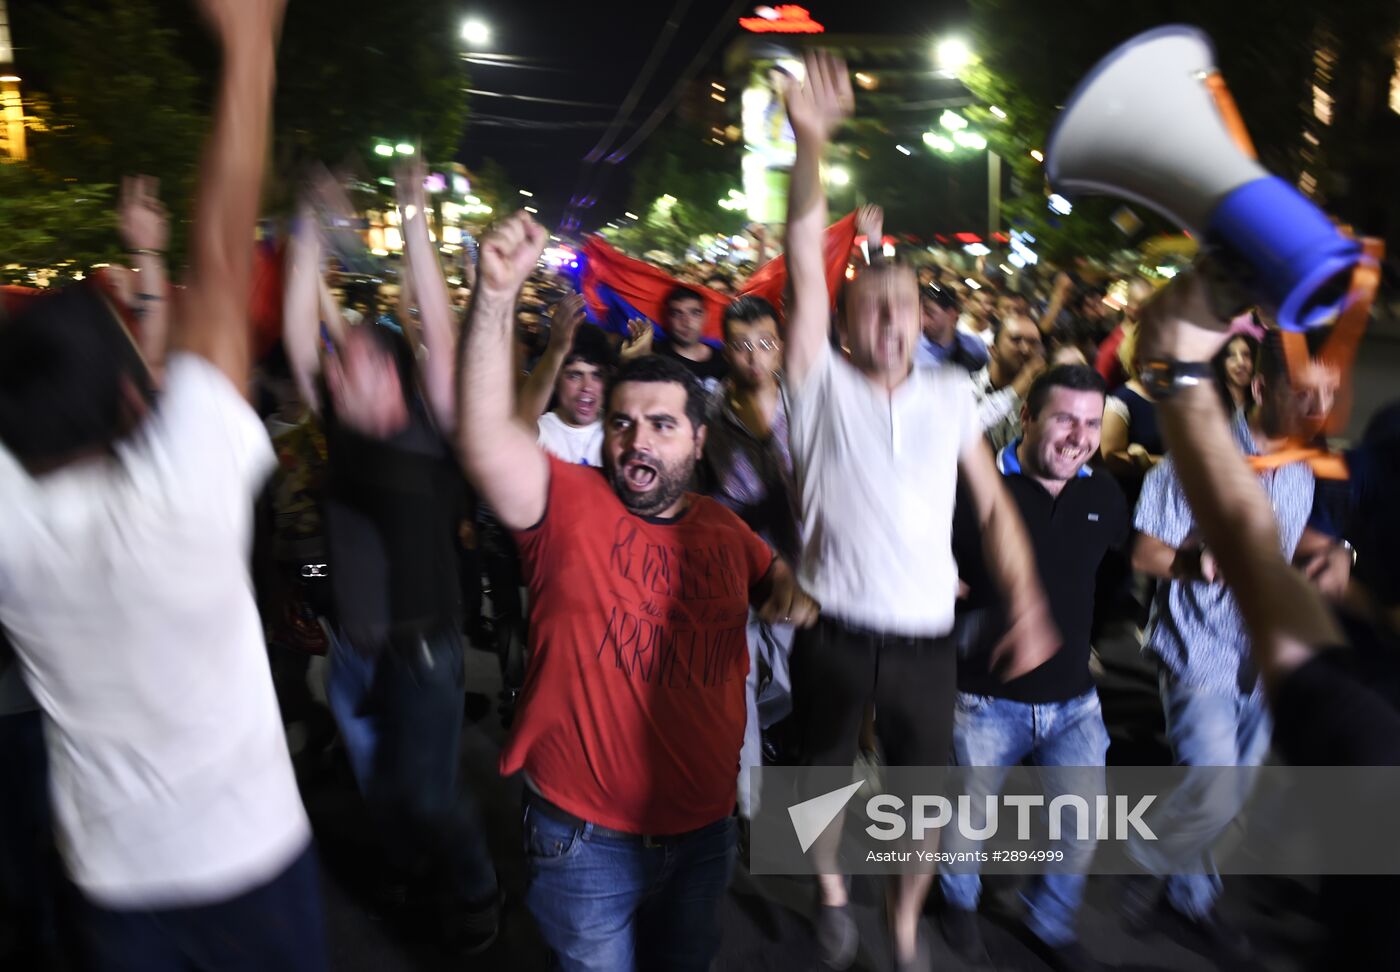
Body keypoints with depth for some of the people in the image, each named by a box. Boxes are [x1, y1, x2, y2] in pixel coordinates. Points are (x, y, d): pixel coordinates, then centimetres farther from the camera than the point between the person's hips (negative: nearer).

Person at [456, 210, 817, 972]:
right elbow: (485, 437, -34)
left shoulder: (724, 530, -1)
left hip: (703, 830, 4)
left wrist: (795, 593, -4)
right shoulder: (569, 503, -15)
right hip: (586, 840, -4)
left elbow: (772, 572, 21)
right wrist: (496, 295, -43)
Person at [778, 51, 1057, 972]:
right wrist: (811, 143, -26)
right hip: (835, 637, -2)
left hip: (929, 639, 2)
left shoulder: (951, 394, 3)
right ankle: (833, 891, 46)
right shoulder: (821, 385, -5)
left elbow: (994, 503, 7)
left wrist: (1028, 605, -1)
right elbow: (806, 265, -16)